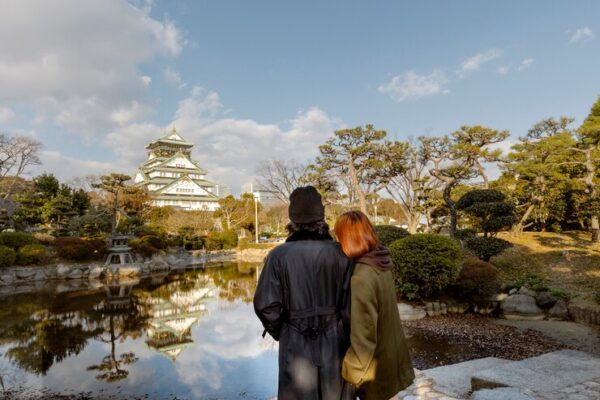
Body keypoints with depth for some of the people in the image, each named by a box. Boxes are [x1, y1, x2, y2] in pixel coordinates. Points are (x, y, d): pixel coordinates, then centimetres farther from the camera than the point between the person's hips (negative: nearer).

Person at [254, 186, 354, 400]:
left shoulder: (279, 255, -14)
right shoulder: (339, 252, -11)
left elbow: (265, 305, -12)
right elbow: (351, 302, -12)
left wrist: (279, 331, 8)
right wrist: (346, 334, 6)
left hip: (296, 344, -1)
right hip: (334, 340, 1)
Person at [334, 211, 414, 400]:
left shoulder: (361, 278, -31)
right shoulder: (382, 263, -7)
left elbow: (363, 334, -26)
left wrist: (351, 372, -15)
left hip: (376, 360, -7)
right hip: (391, 349, 7)